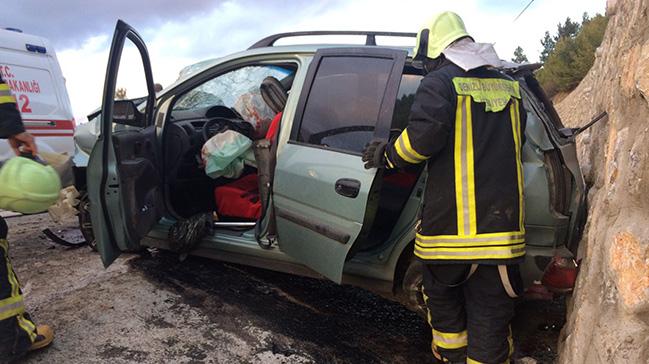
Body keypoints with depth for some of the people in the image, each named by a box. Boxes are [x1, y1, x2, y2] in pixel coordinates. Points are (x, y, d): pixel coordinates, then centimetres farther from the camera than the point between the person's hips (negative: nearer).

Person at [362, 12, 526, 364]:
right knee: (490, 312, 9)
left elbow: (424, 135, -21)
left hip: (449, 223, -4)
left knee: (444, 296, 20)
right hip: (501, 225, 4)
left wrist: (387, 155, -5)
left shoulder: (439, 83, -5)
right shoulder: (508, 87, 14)